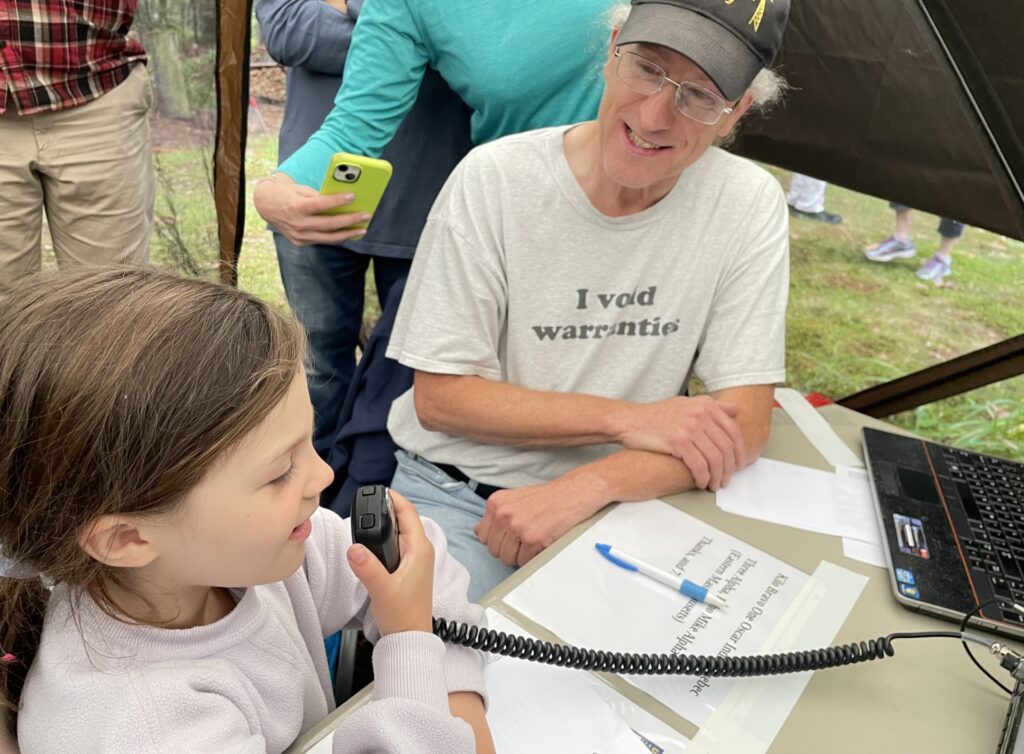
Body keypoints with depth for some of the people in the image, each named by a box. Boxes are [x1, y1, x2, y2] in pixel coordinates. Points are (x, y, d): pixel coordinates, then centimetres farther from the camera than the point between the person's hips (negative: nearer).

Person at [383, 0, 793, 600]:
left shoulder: (751, 206, -8)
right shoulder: (494, 178, -12)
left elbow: (743, 425, -9)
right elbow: (438, 396, -10)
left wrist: (585, 488, -25)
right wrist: (626, 418, -18)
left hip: (621, 501, 3)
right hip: (457, 489, -2)